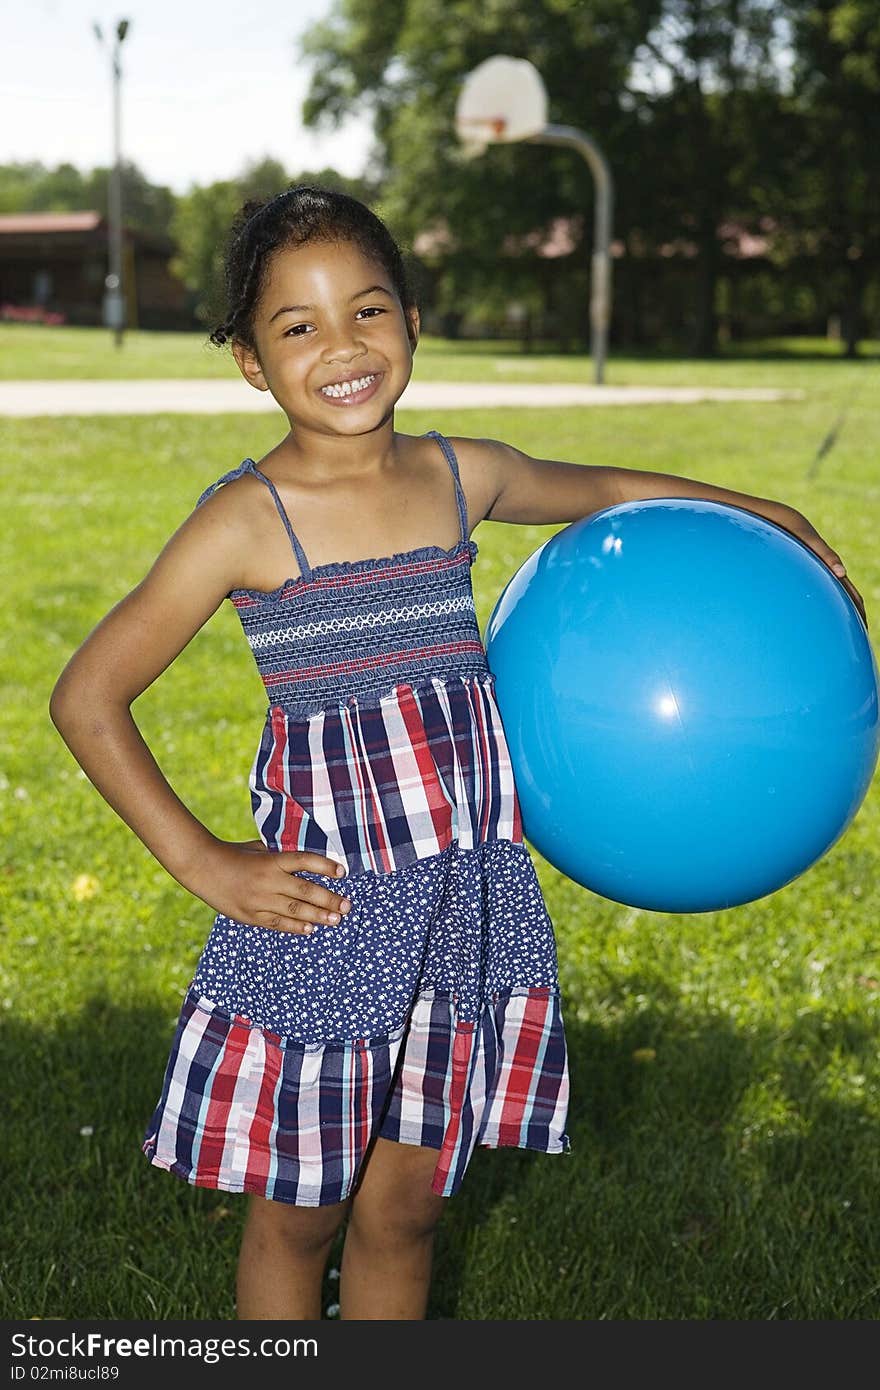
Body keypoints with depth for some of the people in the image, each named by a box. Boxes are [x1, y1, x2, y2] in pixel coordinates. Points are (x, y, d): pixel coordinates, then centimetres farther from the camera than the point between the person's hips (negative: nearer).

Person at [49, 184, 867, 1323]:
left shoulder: (462, 478, 3)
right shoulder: (247, 520, -11)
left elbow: (605, 490, 24)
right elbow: (87, 699, -9)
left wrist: (768, 516, 31)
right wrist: (204, 865, -11)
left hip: (469, 897, 4)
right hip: (322, 905, -4)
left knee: (403, 1206, 15)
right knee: (295, 1213, 10)